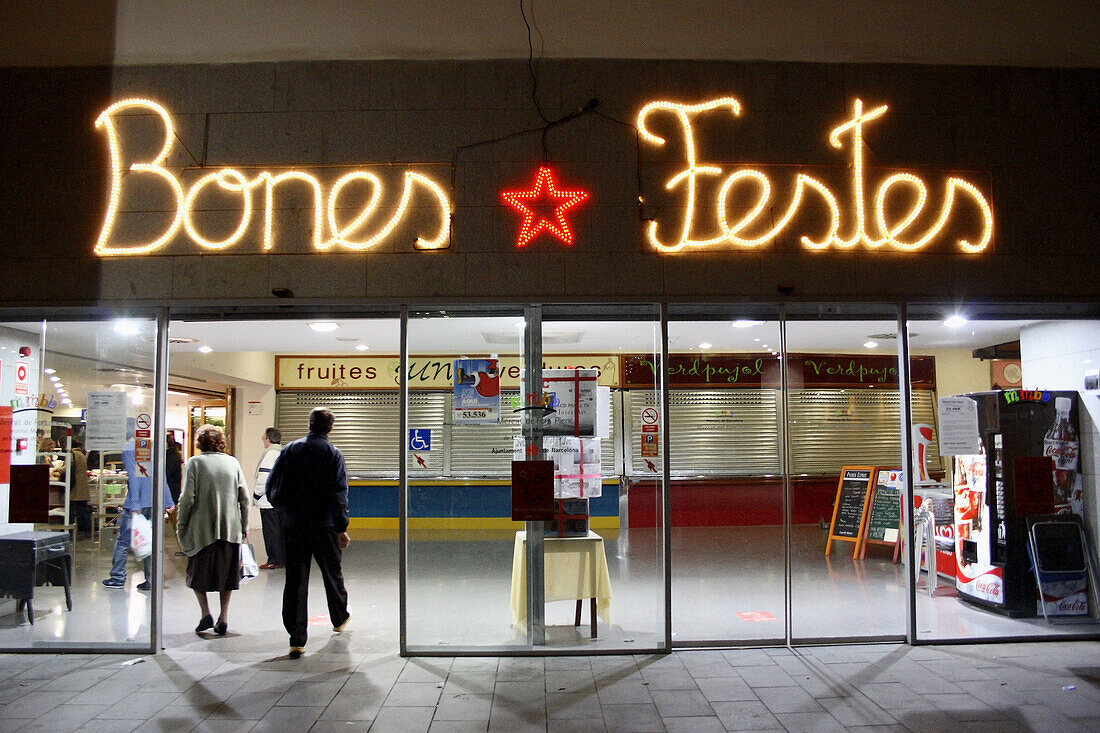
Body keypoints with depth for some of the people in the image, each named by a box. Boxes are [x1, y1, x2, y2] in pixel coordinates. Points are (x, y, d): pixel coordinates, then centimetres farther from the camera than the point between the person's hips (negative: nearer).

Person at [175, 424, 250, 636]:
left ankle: (205, 613, 0)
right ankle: (223, 618, 11)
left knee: (198, 572, 13)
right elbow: (245, 498, 5)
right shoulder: (233, 462, 6)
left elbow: (188, 498, -9)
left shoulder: (195, 462, -3)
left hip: (202, 529, -3)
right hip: (230, 529, 3)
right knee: (226, 573, 12)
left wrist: (180, 525, 1)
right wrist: (244, 526, 13)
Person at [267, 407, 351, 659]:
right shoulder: (333, 454, -5)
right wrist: (342, 528, -10)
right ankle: (340, 618, 39)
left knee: (295, 581, 2)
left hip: (293, 525, 1)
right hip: (324, 525, -1)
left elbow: (272, 486, 5)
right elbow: (339, 494, -11)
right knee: (332, 574, 18)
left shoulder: (290, 450, 3)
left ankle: (297, 640, -1)